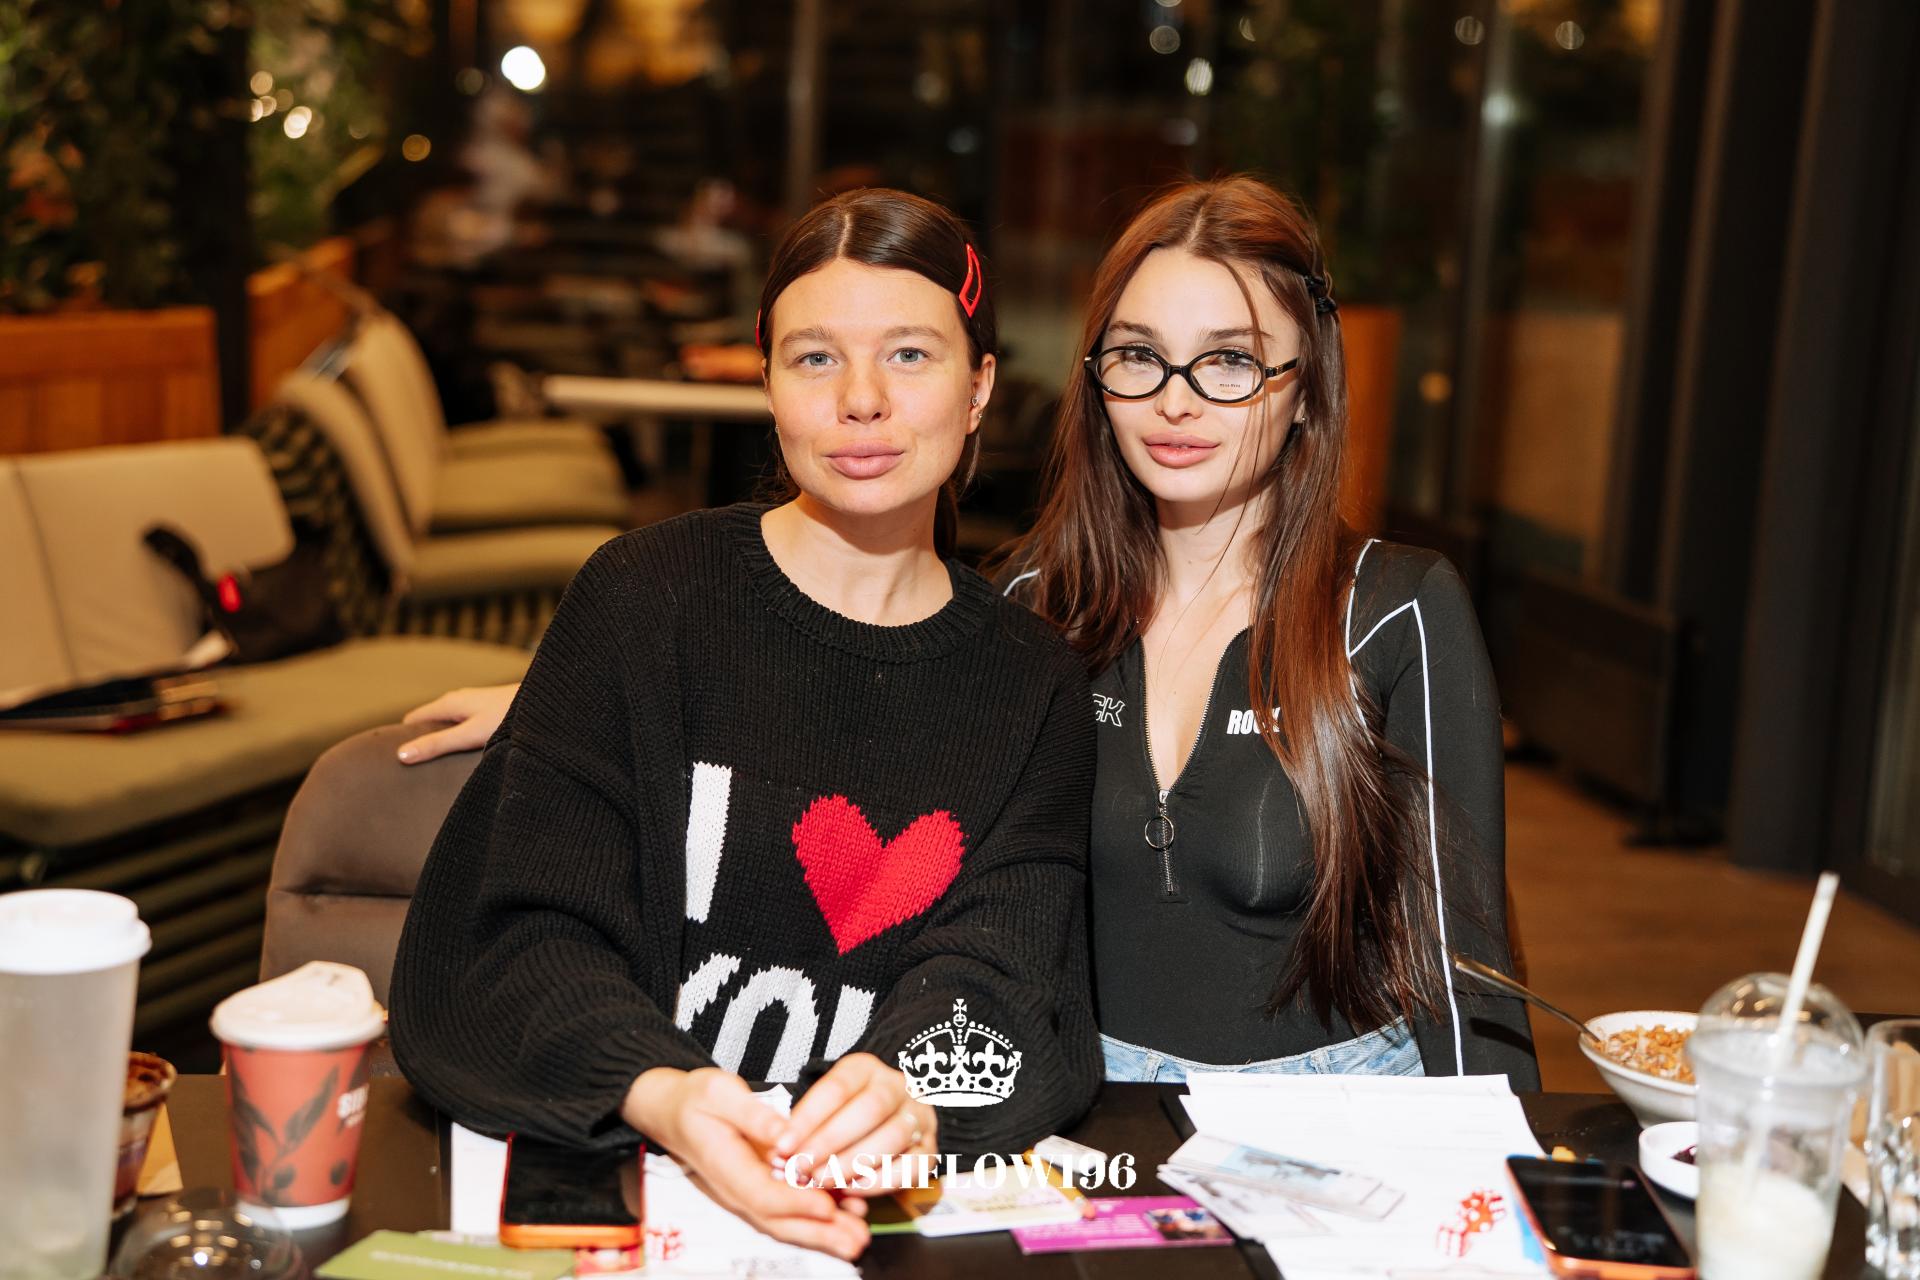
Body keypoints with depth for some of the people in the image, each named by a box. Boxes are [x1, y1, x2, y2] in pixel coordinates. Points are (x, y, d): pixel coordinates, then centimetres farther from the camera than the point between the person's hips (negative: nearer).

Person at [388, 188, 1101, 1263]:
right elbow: (532, 924, -5)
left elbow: (991, 971, -2)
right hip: (614, 1164, -1)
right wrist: (661, 1094, -26)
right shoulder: (648, 595, 1)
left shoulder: (1036, 684, 9)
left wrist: (903, 1092, -27)